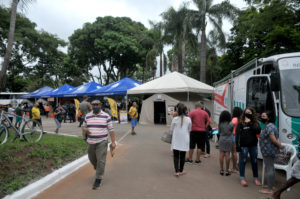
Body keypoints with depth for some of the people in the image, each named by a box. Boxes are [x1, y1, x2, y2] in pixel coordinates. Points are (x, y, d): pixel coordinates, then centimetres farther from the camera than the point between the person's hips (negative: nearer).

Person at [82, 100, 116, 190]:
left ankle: (98, 180, 5)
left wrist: (113, 142, -9)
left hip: (102, 142, -4)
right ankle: (98, 170, 46)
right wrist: (84, 129, -7)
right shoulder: (88, 116, 5)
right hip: (90, 143, 4)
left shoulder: (106, 116, -6)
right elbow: (84, 126, 17)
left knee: (101, 161, -7)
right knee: (92, 159, 17)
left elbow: (111, 129, -5)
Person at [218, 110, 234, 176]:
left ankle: (221, 170, 11)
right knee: (227, 155, 2)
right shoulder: (231, 124, -11)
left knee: (221, 154, 5)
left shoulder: (220, 124, -6)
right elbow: (232, 131, 3)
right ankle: (227, 170, 9)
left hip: (221, 140, 2)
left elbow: (219, 132, 5)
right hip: (229, 140, -1)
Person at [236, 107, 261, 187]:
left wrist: (250, 123, -18)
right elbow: (237, 134, -4)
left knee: (254, 161, 11)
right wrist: (237, 145, -11)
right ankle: (242, 178, 14)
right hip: (244, 145, -2)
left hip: (253, 145, 3)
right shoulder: (241, 123, -2)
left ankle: (256, 178, 26)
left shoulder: (255, 123, 5)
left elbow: (258, 131, -12)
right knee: (243, 161, 4)